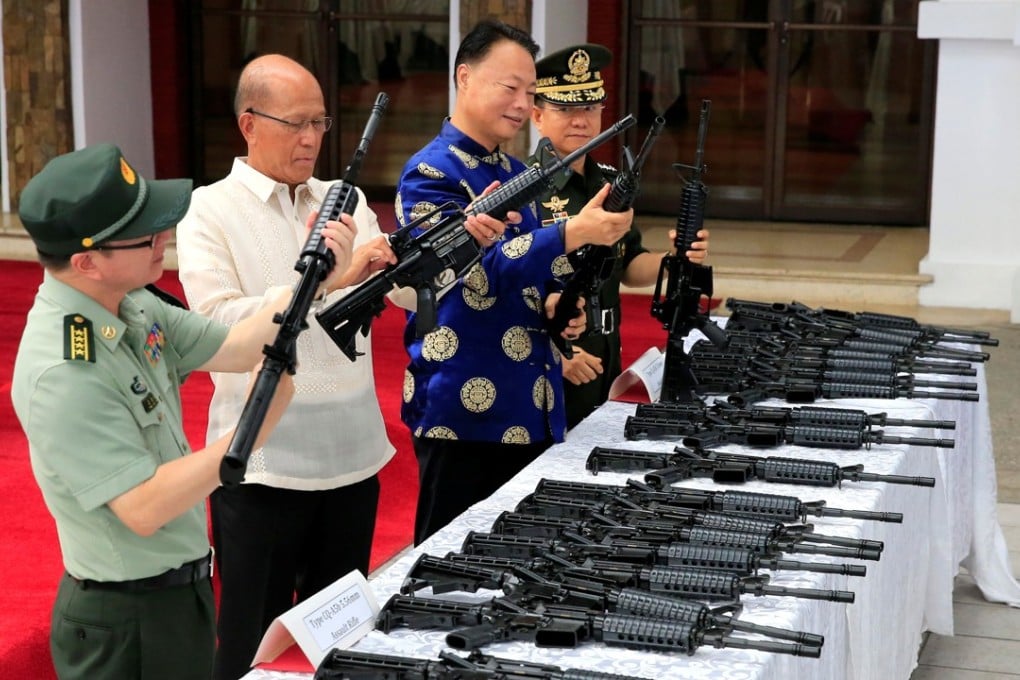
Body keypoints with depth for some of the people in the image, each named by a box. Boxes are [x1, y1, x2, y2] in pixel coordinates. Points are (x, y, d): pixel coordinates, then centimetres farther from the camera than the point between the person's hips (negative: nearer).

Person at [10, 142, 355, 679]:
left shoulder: (131, 304, -1)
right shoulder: (63, 374, -29)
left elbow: (233, 350, 5)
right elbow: (144, 509, -29)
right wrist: (256, 428, -30)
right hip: (126, 624, -9)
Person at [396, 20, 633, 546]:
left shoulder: (516, 173, 14)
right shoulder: (430, 174, -11)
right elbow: (481, 272, -21)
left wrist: (553, 303, 0)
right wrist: (573, 234, -29)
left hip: (530, 407, 8)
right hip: (465, 407, -8)